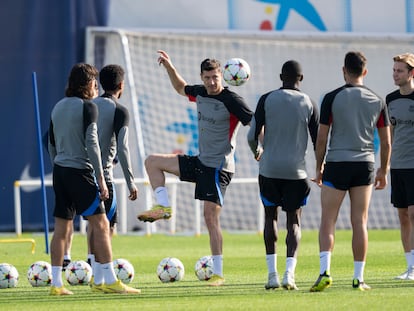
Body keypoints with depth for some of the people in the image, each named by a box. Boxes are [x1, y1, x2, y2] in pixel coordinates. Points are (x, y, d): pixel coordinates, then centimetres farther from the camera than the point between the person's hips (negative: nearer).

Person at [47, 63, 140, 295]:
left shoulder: (58, 107, 14)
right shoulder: (88, 107, -9)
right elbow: (91, 143, -16)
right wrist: (101, 178, -14)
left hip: (60, 171, 8)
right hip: (80, 171, -8)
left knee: (62, 227, 9)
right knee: (100, 224, -5)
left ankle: (56, 283, 7)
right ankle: (111, 281, -9)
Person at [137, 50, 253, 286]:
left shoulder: (231, 101, -16)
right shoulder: (200, 94, 7)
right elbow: (181, 88, 29)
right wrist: (170, 67, 18)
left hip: (218, 167, -8)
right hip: (200, 161, 8)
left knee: (211, 216, -12)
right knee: (153, 162, 12)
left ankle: (218, 274, -8)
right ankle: (163, 207, 3)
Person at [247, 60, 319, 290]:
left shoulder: (267, 99, -1)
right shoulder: (309, 104, 0)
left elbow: (253, 135, -3)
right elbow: (318, 140, 2)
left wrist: (257, 151, 19)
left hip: (269, 168, 0)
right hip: (296, 170, 0)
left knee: (271, 215, 14)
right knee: (294, 220, 8)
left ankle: (272, 273, 6)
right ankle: (290, 273, -10)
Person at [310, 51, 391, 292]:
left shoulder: (332, 98, -4)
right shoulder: (377, 101, 4)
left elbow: (322, 137, -3)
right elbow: (386, 142, 8)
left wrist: (319, 168, 8)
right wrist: (383, 171, 20)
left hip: (336, 164, -2)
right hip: (365, 164, 2)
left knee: (328, 221, 2)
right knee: (360, 222, 5)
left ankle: (325, 270, -14)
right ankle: (359, 278, 4)